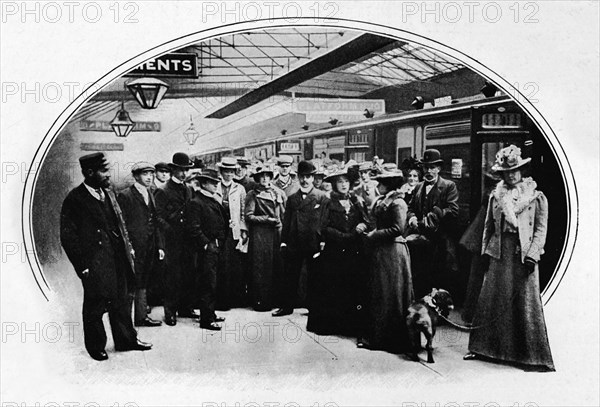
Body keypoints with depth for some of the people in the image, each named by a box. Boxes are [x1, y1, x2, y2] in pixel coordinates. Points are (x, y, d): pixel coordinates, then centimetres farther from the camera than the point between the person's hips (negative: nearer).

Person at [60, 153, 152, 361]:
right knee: (95, 306, 9)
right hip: (95, 265, -6)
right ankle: (95, 346, 27)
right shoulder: (74, 200, -14)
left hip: (119, 260, 7)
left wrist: (128, 248, 11)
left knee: (122, 302, 17)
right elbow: (68, 237, -12)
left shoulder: (108, 193, 8)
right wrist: (83, 266, -14)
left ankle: (126, 339, 33)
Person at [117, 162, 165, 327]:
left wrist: (160, 246, 10)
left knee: (143, 283, 13)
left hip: (149, 248, 7)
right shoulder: (125, 196, -8)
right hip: (134, 249, -7)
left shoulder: (150, 195, 15)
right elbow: (122, 224, -11)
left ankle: (141, 316, 21)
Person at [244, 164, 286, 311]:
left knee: (276, 266, 3)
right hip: (259, 234, -3)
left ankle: (276, 299, 12)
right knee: (260, 268, -3)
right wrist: (267, 219, -10)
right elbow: (249, 216, -4)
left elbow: (285, 215, 13)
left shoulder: (279, 193, 13)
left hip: (277, 233, 3)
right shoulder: (252, 195, 2)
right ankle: (259, 301, 3)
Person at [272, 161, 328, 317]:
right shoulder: (292, 198, 12)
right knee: (289, 275, 5)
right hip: (294, 244, 3)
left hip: (314, 244, -3)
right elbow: (287, 221, 11)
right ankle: (286, 306, 15)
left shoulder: (321, 197, 1)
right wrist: (283, 241, 4)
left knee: (314, 276, 6)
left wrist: (323, 241, -11)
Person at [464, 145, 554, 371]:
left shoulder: (536, 197, 1)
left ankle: (535, 356, 5)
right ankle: (482, 347, 17)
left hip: (523, 255, -3)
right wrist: (485, 251, 9)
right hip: (499, 254, 4)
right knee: (490, 300, 6)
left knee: (526, 304, -3)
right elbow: (488, 226, 15)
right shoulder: (496, 196, 11)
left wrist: (532, 255, -12)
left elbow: (541, 229, -2)